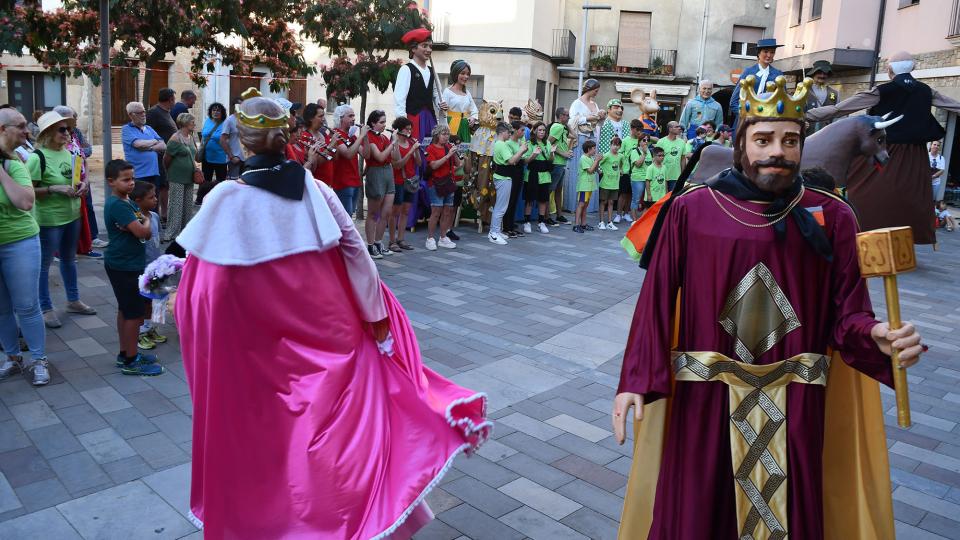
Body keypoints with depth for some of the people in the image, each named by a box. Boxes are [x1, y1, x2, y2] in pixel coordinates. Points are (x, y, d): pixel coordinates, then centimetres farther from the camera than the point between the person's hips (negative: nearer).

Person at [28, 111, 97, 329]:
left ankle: (73, 300, 35)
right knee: (44, 264, 6)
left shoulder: (67, 153, 5)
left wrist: (81, 185, -2)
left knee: (69, 259, 21)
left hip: (72, 216, 8)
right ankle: (46, 308, 18)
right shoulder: (38, 157, -17)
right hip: (48, 219, -7)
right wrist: (54, 189, -26)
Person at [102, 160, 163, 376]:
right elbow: (143, 232, -26)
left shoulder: (127, 201, 10)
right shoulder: (118, 205, -20)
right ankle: (131, 362, 7)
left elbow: (147, 231, 8)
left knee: (125, 310, 18)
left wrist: (143, 222, -15)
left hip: (129, 264, 10)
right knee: (135, 313, -3)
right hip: (125, 267, -10)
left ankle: (125, 353, 30)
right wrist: (147, 221, -4)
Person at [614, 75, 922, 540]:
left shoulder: (832, 217, 0)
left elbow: (847, 312, -1)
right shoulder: (690, 209, -5)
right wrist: (635, 380, -12)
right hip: (705, 397, -1)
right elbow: (657, 300, -6)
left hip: (794, 402, 2)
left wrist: (876, 337, -24)